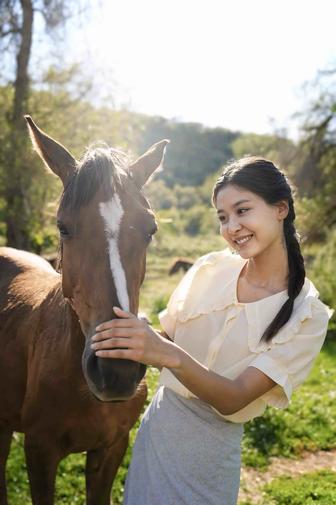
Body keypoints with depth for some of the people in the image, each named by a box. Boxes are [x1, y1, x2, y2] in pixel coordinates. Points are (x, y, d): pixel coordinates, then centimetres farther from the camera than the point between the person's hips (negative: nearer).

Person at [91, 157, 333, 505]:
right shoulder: (210, 269, -6)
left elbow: (233, 400, -23)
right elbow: (167, 339, 1)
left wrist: (171, 356, -41)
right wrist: (138, 336, -21)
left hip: (213, 450, -3)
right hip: (157, 424, 3)